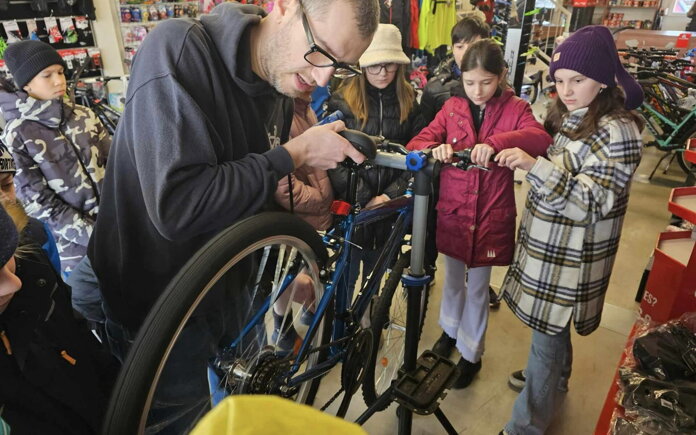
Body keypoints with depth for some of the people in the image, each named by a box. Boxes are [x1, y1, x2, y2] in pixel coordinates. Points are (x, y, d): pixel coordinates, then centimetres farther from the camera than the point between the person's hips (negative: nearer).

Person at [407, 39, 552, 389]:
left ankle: (470, 353, 32)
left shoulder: (515, 109, -5)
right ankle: (450, 329, 47)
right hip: (452, 211, 2)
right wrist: (435, 148, -29)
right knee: (452, 278, 20)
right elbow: (416, 143, -5)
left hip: (490, 215, -2)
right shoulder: (452, 108, 1)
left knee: (477, 288, 11)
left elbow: (541, 138, -24)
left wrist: (496, 142, -42)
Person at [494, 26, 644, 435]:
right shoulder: (567, 116, 7)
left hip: (570, 257, -8)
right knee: (552, 328, 25)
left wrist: (535, 166, -35)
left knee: (547, 336, 3)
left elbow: (592, 201, -26)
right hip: (547, 244, 8)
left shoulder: (616, 130, -20)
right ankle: (552, 381, 50)